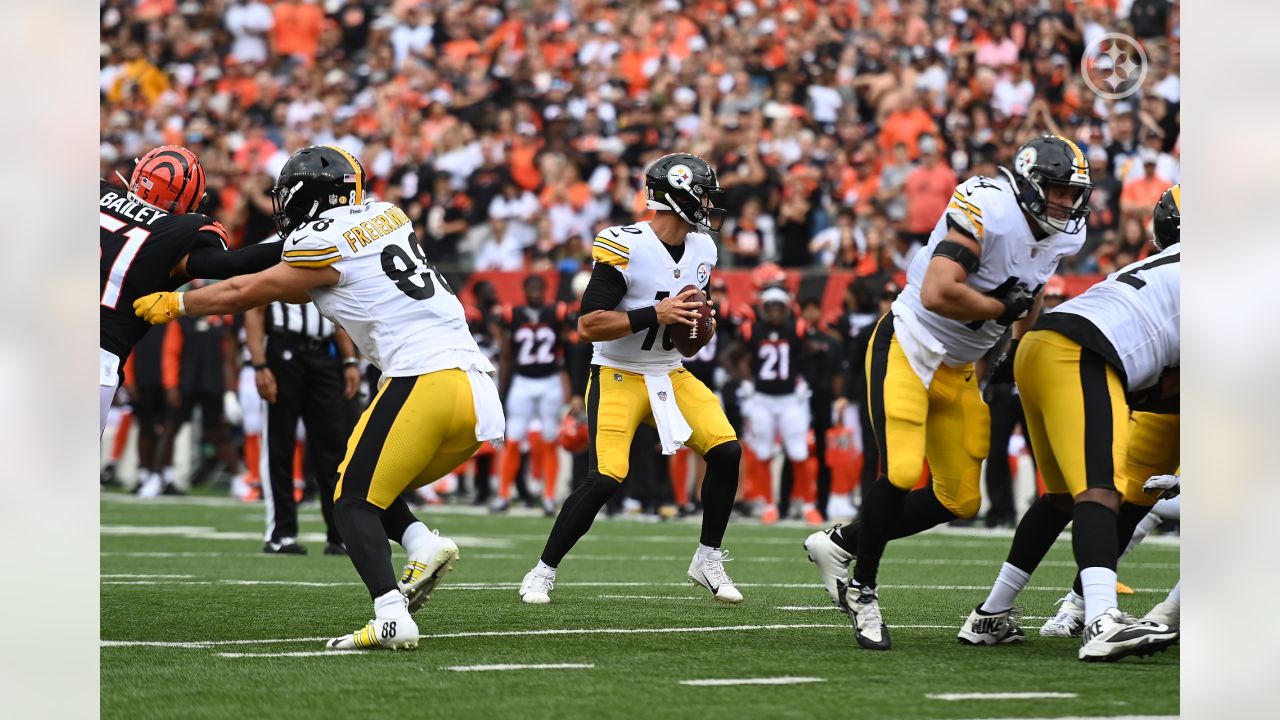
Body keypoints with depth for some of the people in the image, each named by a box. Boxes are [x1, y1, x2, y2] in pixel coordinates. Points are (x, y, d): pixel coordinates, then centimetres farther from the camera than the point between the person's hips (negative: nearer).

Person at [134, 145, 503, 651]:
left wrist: (174, 303, 26)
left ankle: (392, 616, -20)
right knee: (375, 490, 20)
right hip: (478, 388, 8)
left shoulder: (325, 245, -2)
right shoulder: (387, 217, 19)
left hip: (422, 381, -8)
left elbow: (245, 294, 12)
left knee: (353, 502, -3)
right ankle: (424, 545, -5)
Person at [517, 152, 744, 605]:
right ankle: (542, 573, -2)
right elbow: (588, 326, -22)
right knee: (605, 479, -19)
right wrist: (656, 315, -28)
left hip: (670, 375, 7)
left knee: (727, 451, -10)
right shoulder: (626, 247, -20)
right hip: (619, 376, -6)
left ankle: (708, 561, 7)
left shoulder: (701, 250, 4)